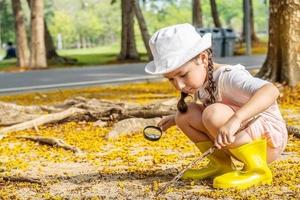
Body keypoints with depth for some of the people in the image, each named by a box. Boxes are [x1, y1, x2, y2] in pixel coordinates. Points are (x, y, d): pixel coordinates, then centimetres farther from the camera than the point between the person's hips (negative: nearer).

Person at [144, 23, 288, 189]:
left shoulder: (228, 77, -26)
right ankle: (220, 164, 3)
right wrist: (175, 119, 10)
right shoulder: (200, 82, 0)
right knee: (186, 114, -3)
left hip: (269, 140, -8)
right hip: (238, 140, 8)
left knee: (214, 114, -32)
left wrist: (235, 119, -57)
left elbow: (270, 91, -45)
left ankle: (257, 170, -19)